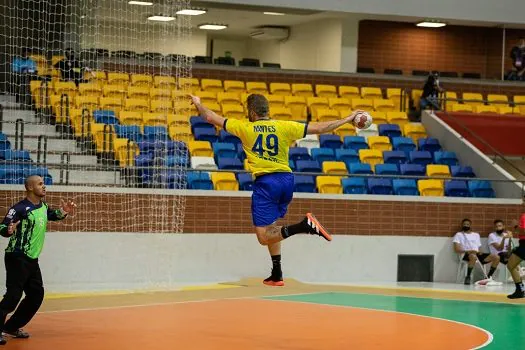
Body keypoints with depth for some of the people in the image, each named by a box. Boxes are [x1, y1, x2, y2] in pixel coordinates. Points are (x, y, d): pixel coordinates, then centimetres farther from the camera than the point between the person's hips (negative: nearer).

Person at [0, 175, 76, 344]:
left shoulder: (43, 207, 9)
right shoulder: (20, 208, -15)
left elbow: (53, 215, 30)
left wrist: (63, 212, 10)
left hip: (32, 259, 9)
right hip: (17, 258, -9)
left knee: (36, 294, 10)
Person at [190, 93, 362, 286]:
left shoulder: (244, 128, 3)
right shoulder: (285, 127, 5)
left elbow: (212, 118, 12)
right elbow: (320, 128, 5)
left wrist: (198, 104, 32)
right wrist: (348, 119, 15)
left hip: (265, 182, -5)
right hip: (287, 179, 5)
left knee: (264, 237, -5)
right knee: (270, 228, 22)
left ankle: (304, 225, -28)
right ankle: (277, 275, 20)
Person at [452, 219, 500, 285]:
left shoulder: (476, 235, 28)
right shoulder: (459, 235, 12)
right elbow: (456, 249, -1)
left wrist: (479, 252, -3)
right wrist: (467, 251, -18)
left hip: (478, 254, 5)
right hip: (466, 255, -5)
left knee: (496, 257, -16)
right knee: (473, 256, -44)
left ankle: (489, 277, -8)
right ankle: (468, 277, -30)